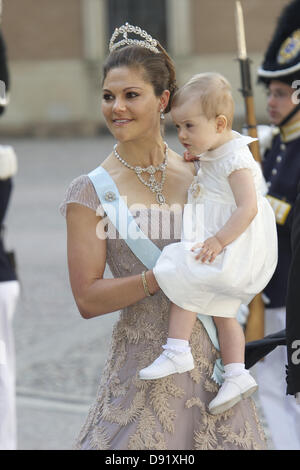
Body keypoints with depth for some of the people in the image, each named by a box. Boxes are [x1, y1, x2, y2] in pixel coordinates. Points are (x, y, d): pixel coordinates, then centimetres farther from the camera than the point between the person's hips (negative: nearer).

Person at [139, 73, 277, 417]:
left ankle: (177, 352, -13)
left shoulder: (235, 159, -19)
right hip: (227, 259, 10)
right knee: (221, 311, 12)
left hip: (236, 247, -10)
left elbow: (248, 208, -27)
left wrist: (219, 241, -30)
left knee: (182, 278, -16)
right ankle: (236, 375, 15)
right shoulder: (211, 156, 11)